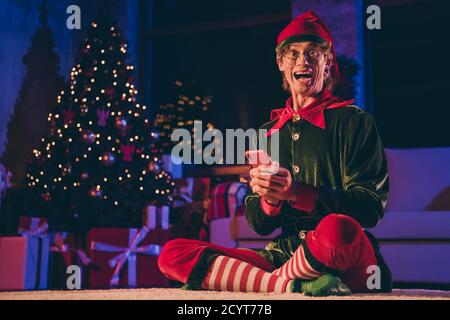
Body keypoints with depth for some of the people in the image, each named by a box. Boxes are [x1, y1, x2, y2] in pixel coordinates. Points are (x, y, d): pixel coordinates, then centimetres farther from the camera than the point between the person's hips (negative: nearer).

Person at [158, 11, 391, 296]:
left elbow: (371, 208, -7)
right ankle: (294, 285, -22)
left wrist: (297, 192, -20)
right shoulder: (269, 132, 18)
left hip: (349, 262, -5)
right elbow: (260, 225, 15)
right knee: (173, 254, -9)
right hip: (284, 250, 5)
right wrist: (269, 199, -11)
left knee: (336, 230, -42)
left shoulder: (353, 120, 4)